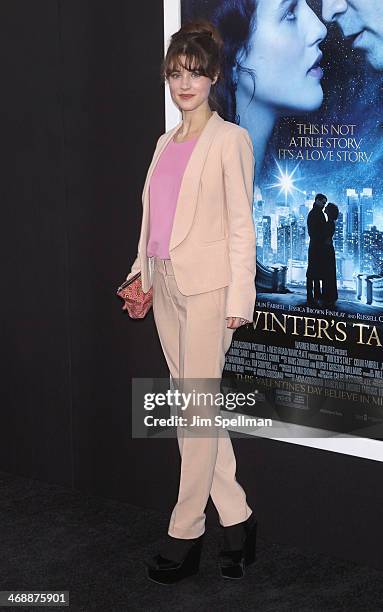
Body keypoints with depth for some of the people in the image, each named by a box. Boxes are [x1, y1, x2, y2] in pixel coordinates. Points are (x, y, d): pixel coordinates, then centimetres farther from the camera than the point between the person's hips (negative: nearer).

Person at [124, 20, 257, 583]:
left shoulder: (229, 140, -4)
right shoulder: (166, 143, 16)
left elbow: (241, 225, -7)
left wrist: (239, 298, -12)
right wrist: (143, 274, 11)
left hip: (207, 285, -7)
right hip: (166, 285, 7)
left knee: (198, 410, -4)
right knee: (192, 409, 8)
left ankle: (185, 535, 5)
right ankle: (236, 520, 18)